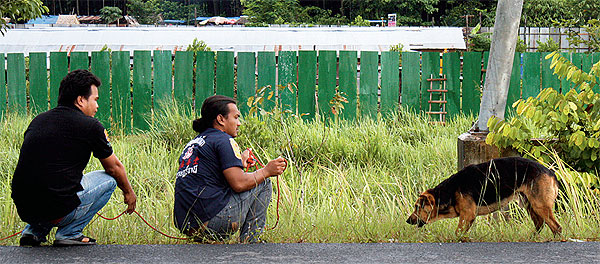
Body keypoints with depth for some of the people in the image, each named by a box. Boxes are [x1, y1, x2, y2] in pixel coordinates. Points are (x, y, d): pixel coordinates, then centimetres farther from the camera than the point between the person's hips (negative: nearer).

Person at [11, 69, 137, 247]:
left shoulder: (38, 120, 15)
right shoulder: (90, 126, -1)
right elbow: (114, 167, 13)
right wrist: (129, 192, 33)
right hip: (57, 210, -6)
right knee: (108, 179, 16)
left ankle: (34, 231, 20)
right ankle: (69, 233, 5)